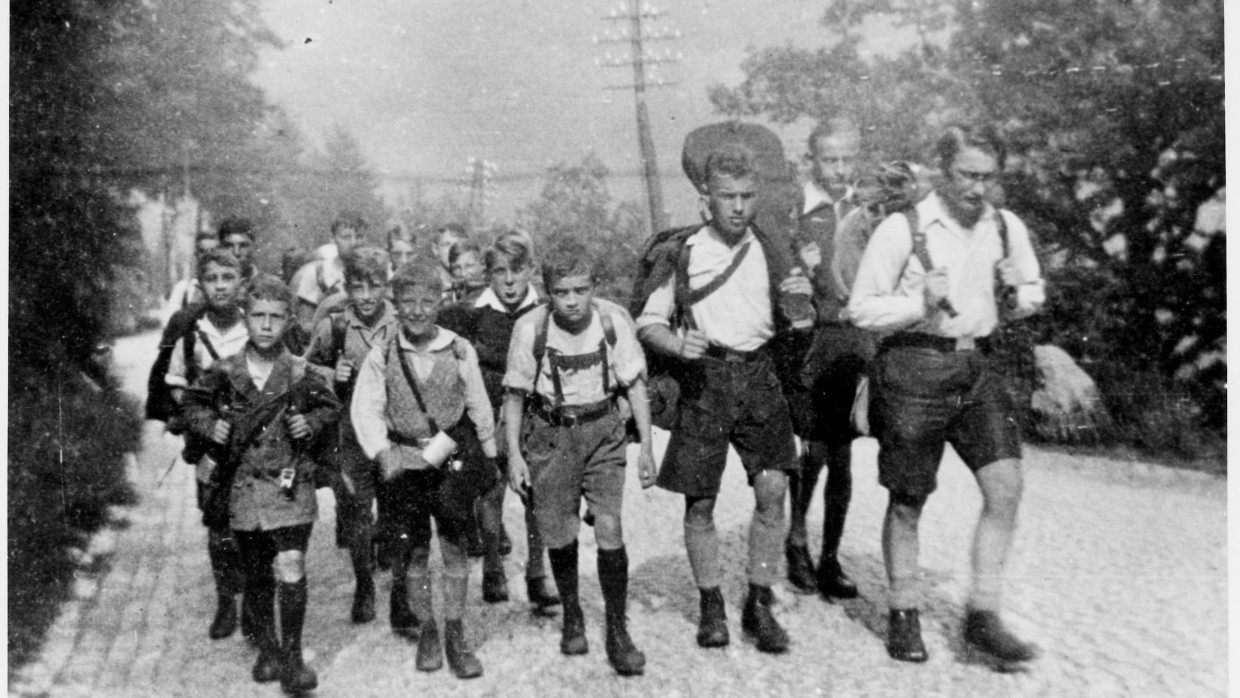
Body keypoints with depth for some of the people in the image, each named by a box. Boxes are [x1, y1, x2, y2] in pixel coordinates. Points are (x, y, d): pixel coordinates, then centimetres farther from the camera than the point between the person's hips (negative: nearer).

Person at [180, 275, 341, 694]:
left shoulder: (301, 374, -3)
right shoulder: (223, 372, -1)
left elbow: (332, 408, 12)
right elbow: (192, 403, 14)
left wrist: (312, 423, -7)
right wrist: (209, 424, -5)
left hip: (289, 485, -2)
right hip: (242, 486, 2)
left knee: (291, 567, -12)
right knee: (255, 574, 14)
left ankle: (292, 659, 1)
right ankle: (267, 647, 33)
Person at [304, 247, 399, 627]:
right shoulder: (332, 328, 0)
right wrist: (334, 379, -8)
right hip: (350, 440, 1)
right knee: (356, 521, 9)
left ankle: (402, 602, 12)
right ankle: (364, 587, 34)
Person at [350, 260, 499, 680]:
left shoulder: (460, 351, -3)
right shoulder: (381, 358, -3)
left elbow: (479, 408, 5)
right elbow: (365, 409, -11)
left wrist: (489, 457, 11)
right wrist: (383, 453, -24)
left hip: (453, 459, 0)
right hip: (404, 461, 0)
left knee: (455, 547, 5)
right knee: (415, 551, 10)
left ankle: (455, 637, 17)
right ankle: (426, 630, 27)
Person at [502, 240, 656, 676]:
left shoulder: (613, 321, -12)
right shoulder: (530, 328, -13)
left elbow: (635, 384, -3)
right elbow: (515, 395, -2)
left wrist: (646, 447, -4)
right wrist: (514, 455, -5)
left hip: (602, 431, 0)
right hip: (549, 434, 0)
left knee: (610, 533, -8)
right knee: (559, 536, 6)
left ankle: (618, 633, 8)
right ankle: (572, 618, 31)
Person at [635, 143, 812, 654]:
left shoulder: (765, 248, 8)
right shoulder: (684, 252, -2)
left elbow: (784, 324, 16)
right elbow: (648, 323, 2)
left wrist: (799, 301, -5)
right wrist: (678, 344, -18)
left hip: (757, 373, 3)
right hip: (704, 379, -2)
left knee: (773, 489, -7)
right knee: (700, 501, 2)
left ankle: (759, 604, 9)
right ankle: (711, 606, 19)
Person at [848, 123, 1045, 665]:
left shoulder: (1007, 227, 7)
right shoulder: (903, 229, -8)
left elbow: (1034, 291, 21)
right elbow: (861, 309, -6)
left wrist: (1018, 297, -2)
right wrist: (923, 304, -19)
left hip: (977, 365, 5)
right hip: (914, 366, -4)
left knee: (1005, 484, -7)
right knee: (907, 501, 5)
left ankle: (982, 615, 7)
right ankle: (902, 616, 22)